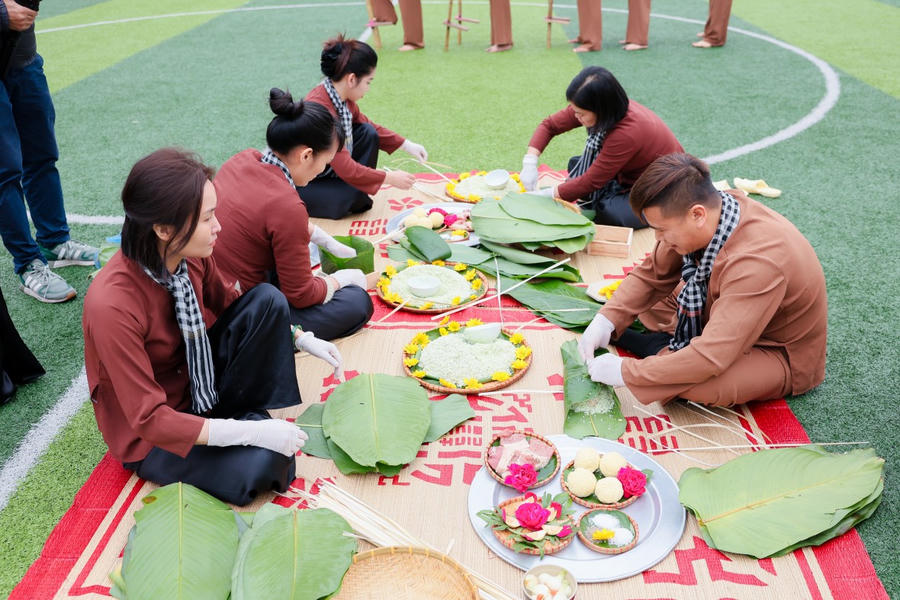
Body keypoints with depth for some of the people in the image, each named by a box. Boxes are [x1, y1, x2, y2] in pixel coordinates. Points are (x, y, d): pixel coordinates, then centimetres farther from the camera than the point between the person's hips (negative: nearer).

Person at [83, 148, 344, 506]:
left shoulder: (191, 256, -16)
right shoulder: (112, 305, -34)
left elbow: (226, 303, 8)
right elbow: (149, 419, -28)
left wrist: (299, 338, -1)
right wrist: (250, 432, -32)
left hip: (200, 377, 6)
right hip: (150, 435, -6)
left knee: (266, 300, -14)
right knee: (263, 464, -30)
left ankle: (247, 412, -3)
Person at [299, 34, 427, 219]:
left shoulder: (343, 97, -6)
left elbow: (367, 125, 13)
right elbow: (345, 168, -31)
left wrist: (406, 145, 5)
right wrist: (390, 178, -22)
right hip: (298, 185, -8)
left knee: (368, 133, -3)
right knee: (353, 197, -27)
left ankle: (357, 200, 2)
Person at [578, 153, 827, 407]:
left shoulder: (756, 263, -39)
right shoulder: (710, 209, -16)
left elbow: (710, 360, -41)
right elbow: (652, 274, -3)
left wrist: (626, 372, -33)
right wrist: (606, 319, -16)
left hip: (780, 355, -7)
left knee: (700, 382, -35)